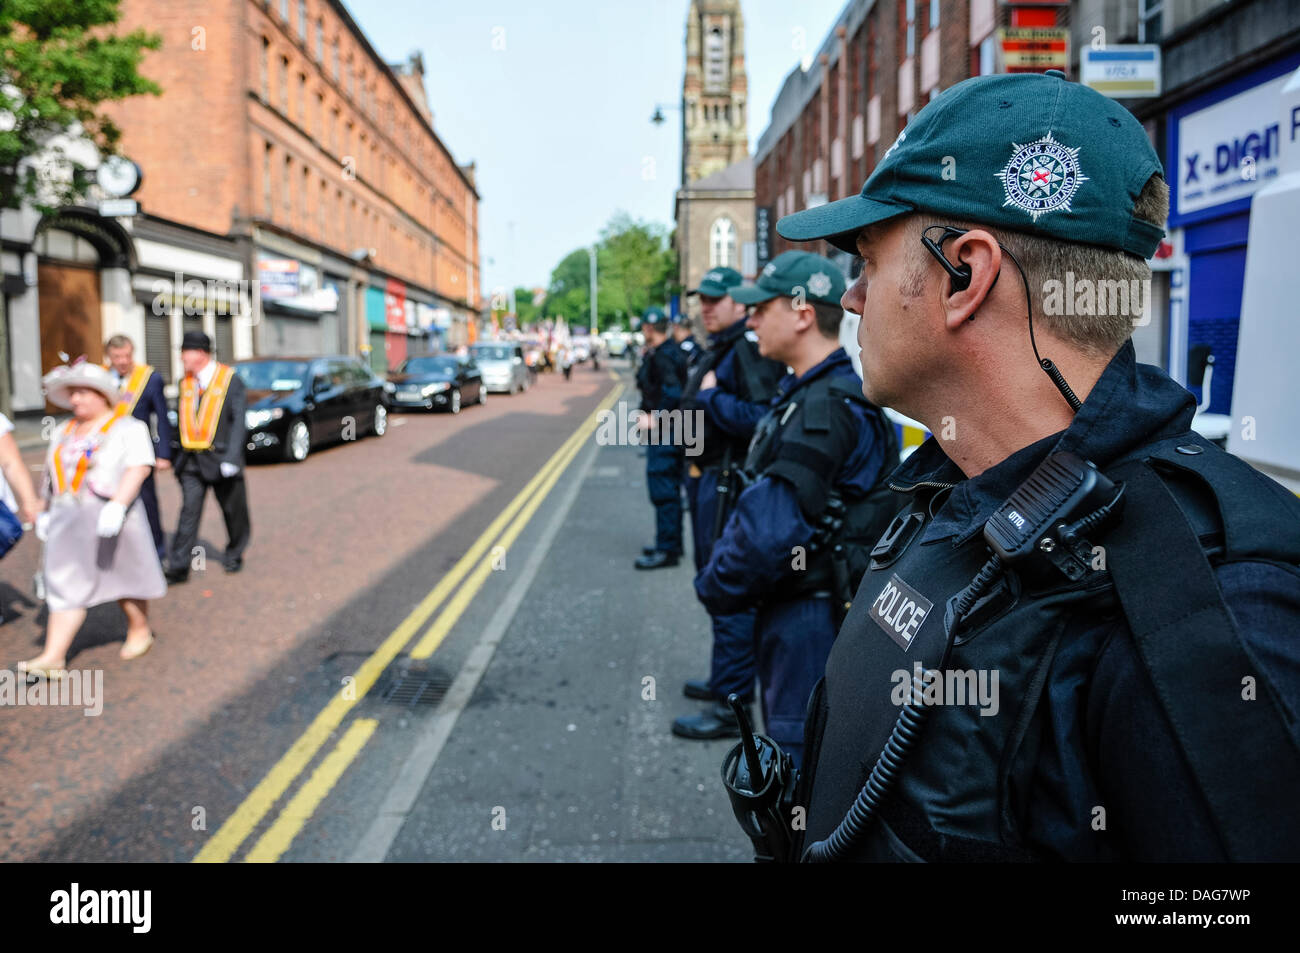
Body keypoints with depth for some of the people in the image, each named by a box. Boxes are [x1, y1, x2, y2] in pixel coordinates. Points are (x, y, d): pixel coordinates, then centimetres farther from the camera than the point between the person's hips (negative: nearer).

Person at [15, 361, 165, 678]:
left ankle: (140, 631, 29)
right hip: (68, 521, 5)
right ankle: (53, 658, -6)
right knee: (65, 587, -2)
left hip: (109, 517, -5)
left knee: (124, 577, 8)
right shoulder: (64, 432, 17)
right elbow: (52, 475, 22)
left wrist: (118, 503, -27)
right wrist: (45, 512, 18)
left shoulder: (128, 428, -4)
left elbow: (139, 467, -16)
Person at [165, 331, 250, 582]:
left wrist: (231, 459, -18)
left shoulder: (230, 380, -5)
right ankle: (179, 568, -3)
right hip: (191, 460, 3)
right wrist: (181, 453, 8)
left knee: (233, 510, 9)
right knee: (189, 511, -3)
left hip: (220, 459, -3)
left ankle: (234, 555, 30)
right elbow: (181, 419, 15)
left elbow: (238, 421, -10)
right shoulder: (186, 383, 10)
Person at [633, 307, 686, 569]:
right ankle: (671, 543, 27)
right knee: (670, 488, 17)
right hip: (668, 429, 11)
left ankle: (667, 550, -1)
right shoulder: (670, 350, 14)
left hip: (663, 430, -11)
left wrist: (654, 419, -21)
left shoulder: (662, 356, -17)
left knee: (663, 489, -6)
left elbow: (673, 392, -28)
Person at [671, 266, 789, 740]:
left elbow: (762, 418, -29)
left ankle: (730, 705, -2)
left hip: (731, 482, -11)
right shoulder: (714, 351, 17)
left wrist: (712, 398, -20)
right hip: (707, 478, 11)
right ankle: (726, 677, 36)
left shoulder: (750, 349, -16)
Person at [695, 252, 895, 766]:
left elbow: (771, 530, -27)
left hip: (808, 621, -10)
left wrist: (715, 586, -11)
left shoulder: (826, 407, -23)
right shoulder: (808, 394, 11)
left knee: (803, 749, 2)